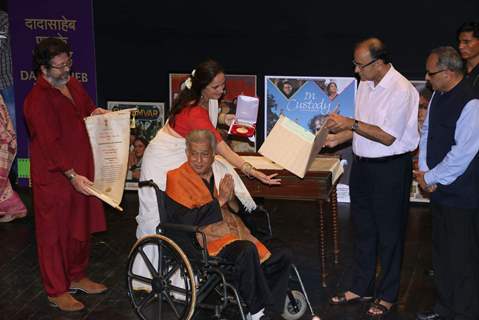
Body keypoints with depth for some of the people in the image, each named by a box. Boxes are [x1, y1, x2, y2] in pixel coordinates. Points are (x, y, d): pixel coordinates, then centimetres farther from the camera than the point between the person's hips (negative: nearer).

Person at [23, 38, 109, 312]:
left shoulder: (73, 85, 6)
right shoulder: (38, 99, -20)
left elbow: (86, 110, 25)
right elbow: (50, 143, -24)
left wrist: (96, 113, 2)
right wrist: (71, 175, -27)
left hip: (81, 172, 8)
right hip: (54, 178, -8)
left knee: (81, 227, 19)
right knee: (55, 233, 4)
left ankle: (77, 276, 37)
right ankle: (56, 292, 17)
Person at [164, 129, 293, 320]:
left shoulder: (219, 171, 18)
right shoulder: (176, 179, 0)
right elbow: (184, 221, -13)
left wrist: (231, 199, -5)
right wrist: (219, 201, -12)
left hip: (236, 236, 7)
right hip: (207, 242, -7)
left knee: (283, 256, -11)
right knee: (247, 251, -34)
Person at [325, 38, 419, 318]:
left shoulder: (401, 90, -19)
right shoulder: (366, 84, 6)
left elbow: (387, 137, -21)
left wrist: (351, 124, -20)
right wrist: (337, 137, 6)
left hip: (391, 169, -8)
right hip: (362, 165, 8)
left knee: (389, 234, 7)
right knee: (363, 229, 17)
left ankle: (387, 296, 22)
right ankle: (361, 287, 32)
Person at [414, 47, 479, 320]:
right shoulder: (439, 96, 6)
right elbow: (427, 132, 14)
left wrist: (430, 178, -12)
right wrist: (423, 170, 0)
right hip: (441, 190, 9)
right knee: (441, 254, 20)